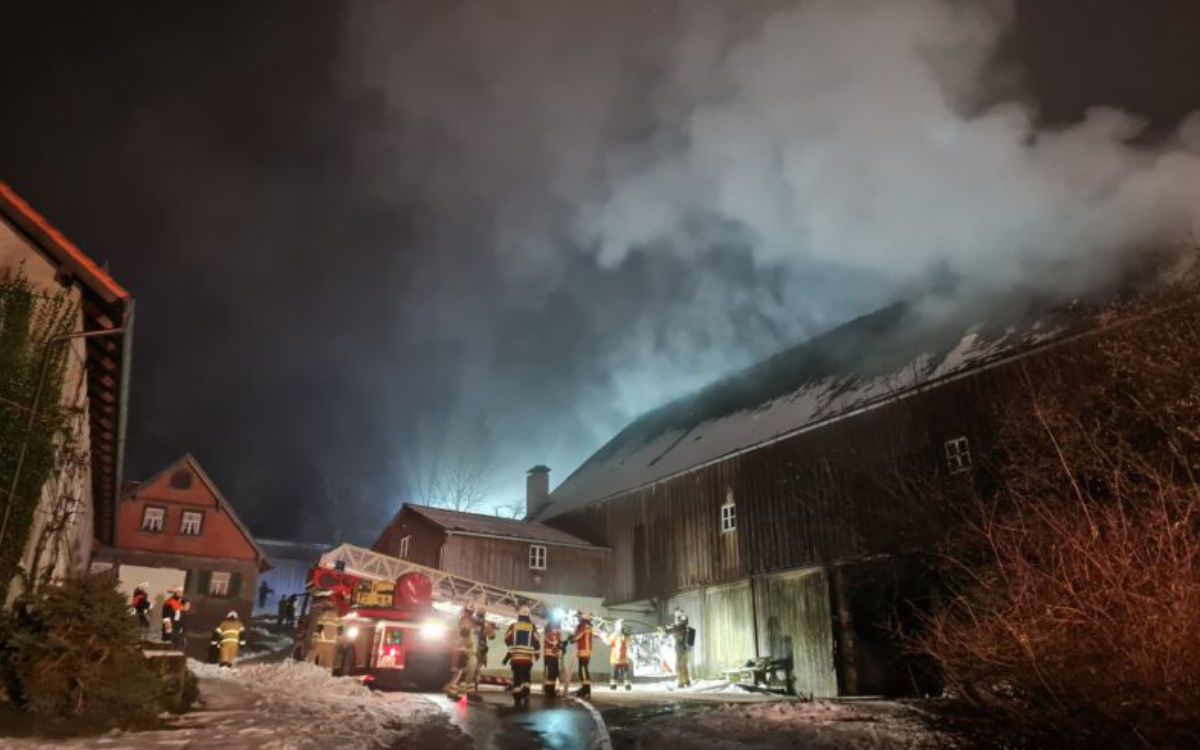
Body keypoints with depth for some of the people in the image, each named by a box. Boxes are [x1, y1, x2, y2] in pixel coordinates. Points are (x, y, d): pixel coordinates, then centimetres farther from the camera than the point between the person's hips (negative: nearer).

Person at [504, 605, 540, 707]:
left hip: (515, 657, 0)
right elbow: (537, 642, 0)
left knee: (517, 678, 5)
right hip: (528, 657, 1)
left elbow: (507, 640, 5)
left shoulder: (513, 626, -1)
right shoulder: (532, 627, -1)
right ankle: (526, 696, 2)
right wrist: (536, 653, 16)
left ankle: (517, 699, 2)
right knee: (526, 677, 16)